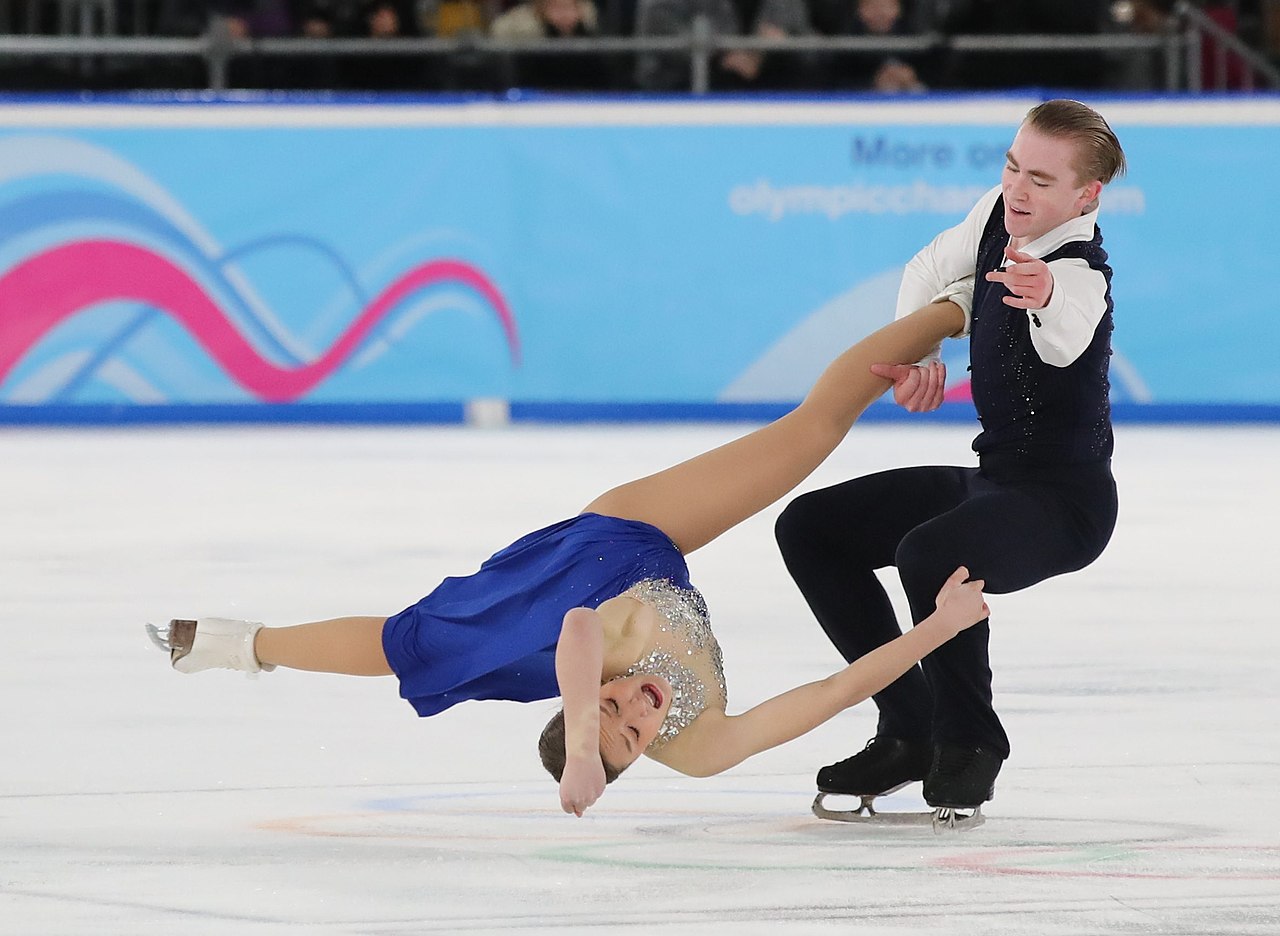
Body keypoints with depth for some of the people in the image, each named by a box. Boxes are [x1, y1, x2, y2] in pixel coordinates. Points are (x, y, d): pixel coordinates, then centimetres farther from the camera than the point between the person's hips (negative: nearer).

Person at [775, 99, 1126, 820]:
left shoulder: (1081, 270, -27)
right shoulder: (1000, 213, -3)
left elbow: (1067, 336, -50)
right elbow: (931, 273, 14)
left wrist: (1046, 297, -74)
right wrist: (915, 350, -6)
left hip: (1065, 502, -9)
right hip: (994, 478, 9)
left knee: (930, 552, -36)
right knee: (810, 527, 7)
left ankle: (971, 743, -11)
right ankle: (909, 732, 12)